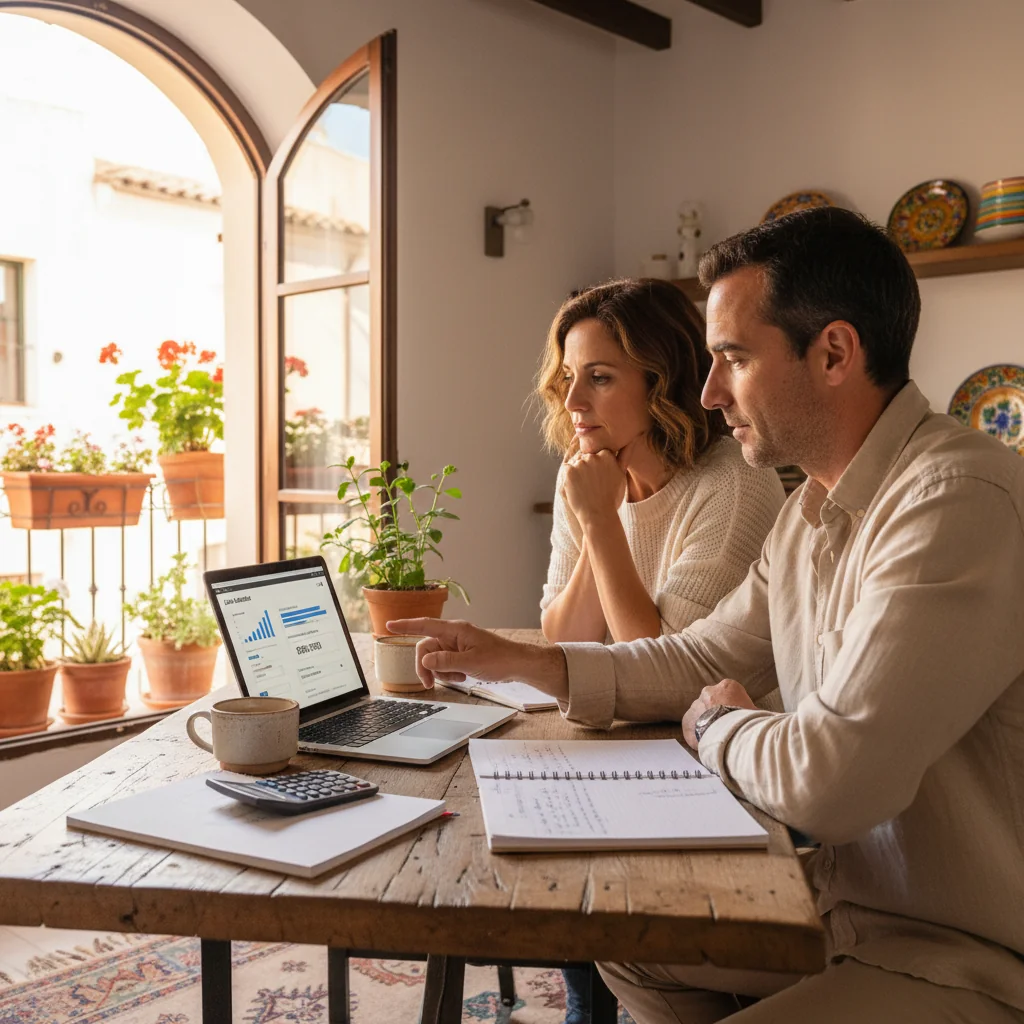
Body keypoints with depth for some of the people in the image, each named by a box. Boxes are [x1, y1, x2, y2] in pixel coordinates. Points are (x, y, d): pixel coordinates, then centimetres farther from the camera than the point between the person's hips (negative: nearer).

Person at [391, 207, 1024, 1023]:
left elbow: (827, 780, -32)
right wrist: (514, 661, 5)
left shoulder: (958, 501, -28)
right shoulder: (813, 511, 5)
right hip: (852, 903, 9)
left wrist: (718, 726, -10)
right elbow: (702, 661, 12)